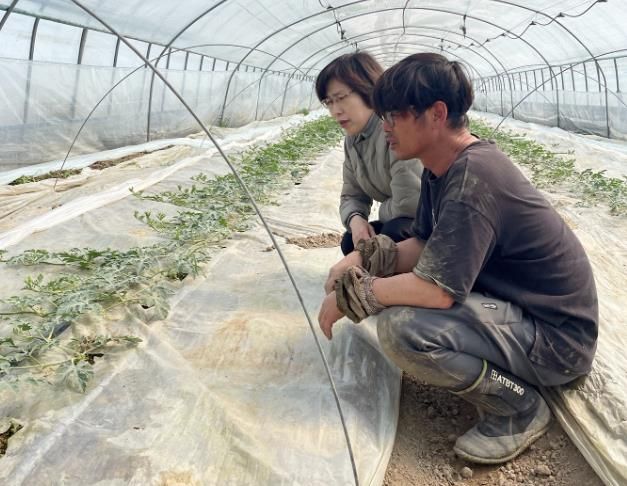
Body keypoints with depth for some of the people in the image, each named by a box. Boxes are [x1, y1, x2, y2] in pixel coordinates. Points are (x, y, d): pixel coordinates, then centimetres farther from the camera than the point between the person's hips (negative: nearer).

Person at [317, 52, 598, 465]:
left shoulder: (473, 178, -28)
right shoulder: (442, 168, 2)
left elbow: (436, 288, -32)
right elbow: (424, 246, 8)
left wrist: (347, 295, -20)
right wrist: (362, 257, -8)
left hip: (556, 339, -9)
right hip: (514, 305, 10)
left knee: (401, 327, -28)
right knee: (392, 281, 9)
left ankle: (521, 408, -4)